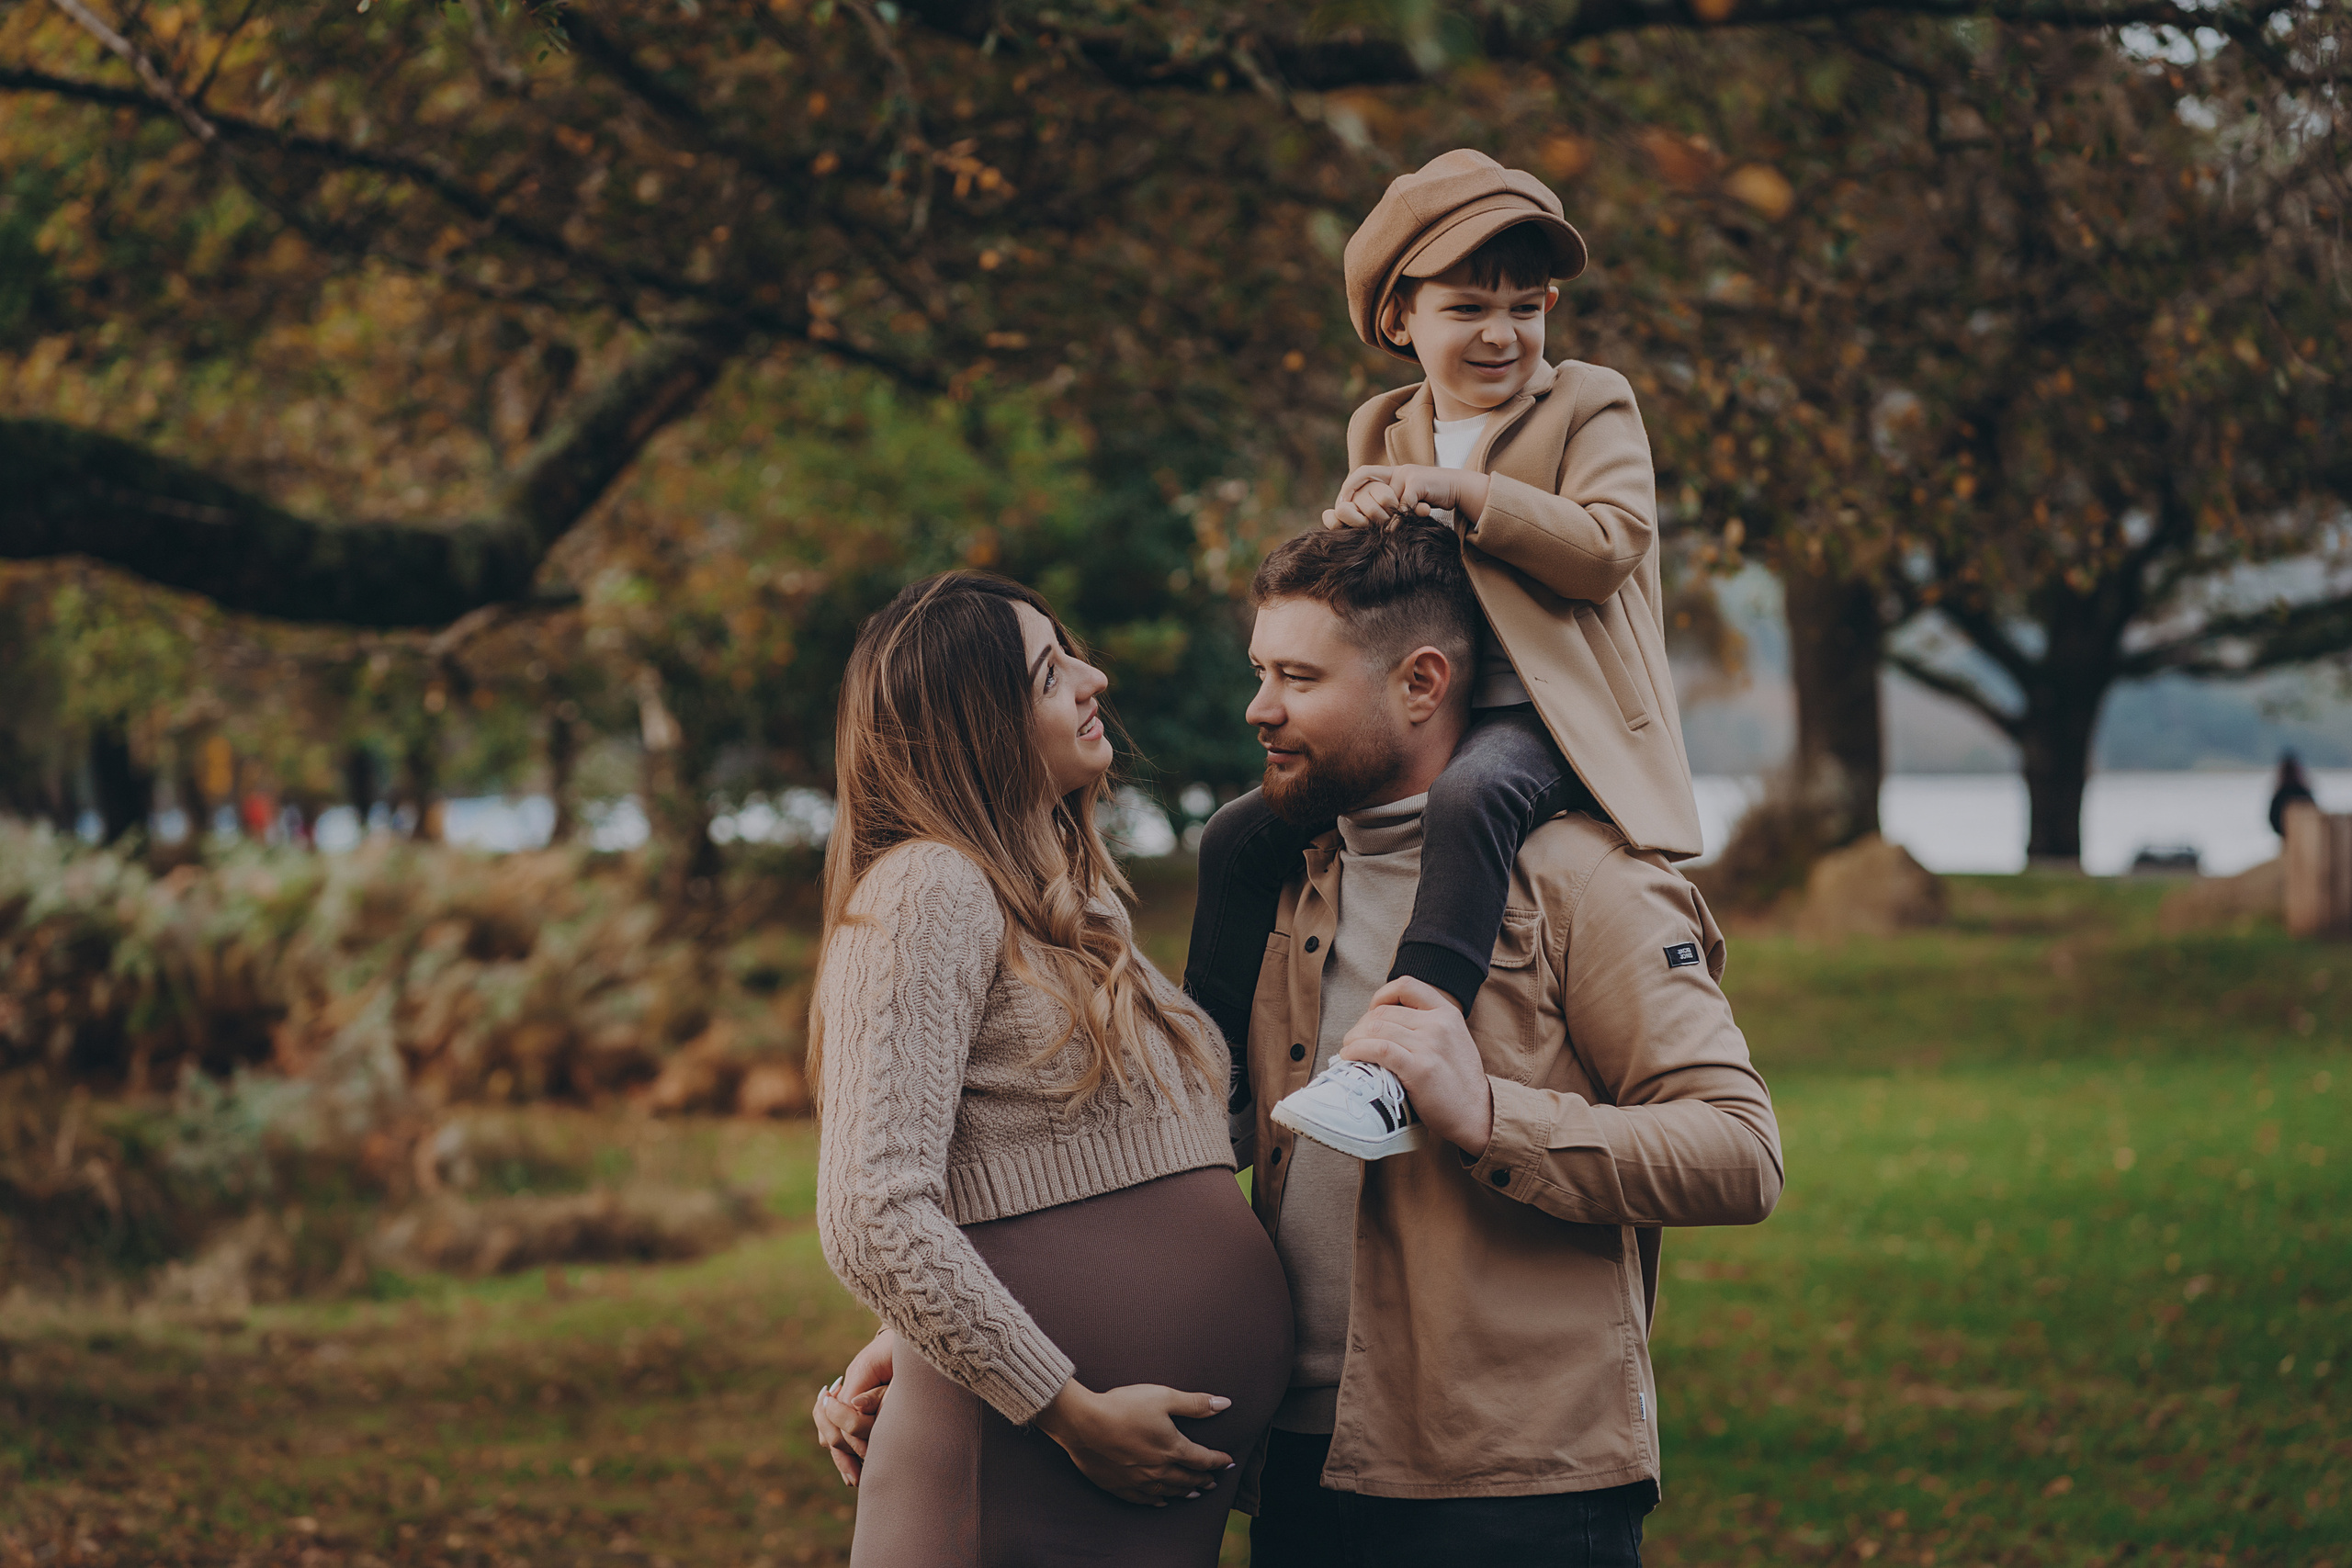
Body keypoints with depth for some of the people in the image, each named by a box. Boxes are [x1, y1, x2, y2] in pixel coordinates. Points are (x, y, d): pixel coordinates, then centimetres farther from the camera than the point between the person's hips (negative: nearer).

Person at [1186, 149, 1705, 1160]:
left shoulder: (1591, 404, 4)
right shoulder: (1380, 433, 19)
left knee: (1468, 800, -40)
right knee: (1239, 839, -7)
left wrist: (1462, 493, -17)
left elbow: (1605, 546, -11)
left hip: (1547, 724, -6)